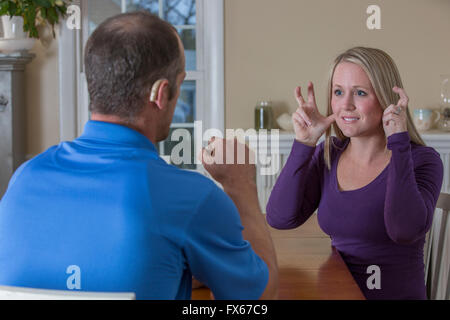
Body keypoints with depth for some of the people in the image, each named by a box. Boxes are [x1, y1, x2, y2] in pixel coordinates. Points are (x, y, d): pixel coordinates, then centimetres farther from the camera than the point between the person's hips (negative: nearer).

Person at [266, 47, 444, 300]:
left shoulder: (422, 161, -7)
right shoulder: (327, 155, 6)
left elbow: (405, 231, -25)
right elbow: (281, 219, -4)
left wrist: (398, 142, -20)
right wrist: (305, 144, -8)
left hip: (396, 293, -4)